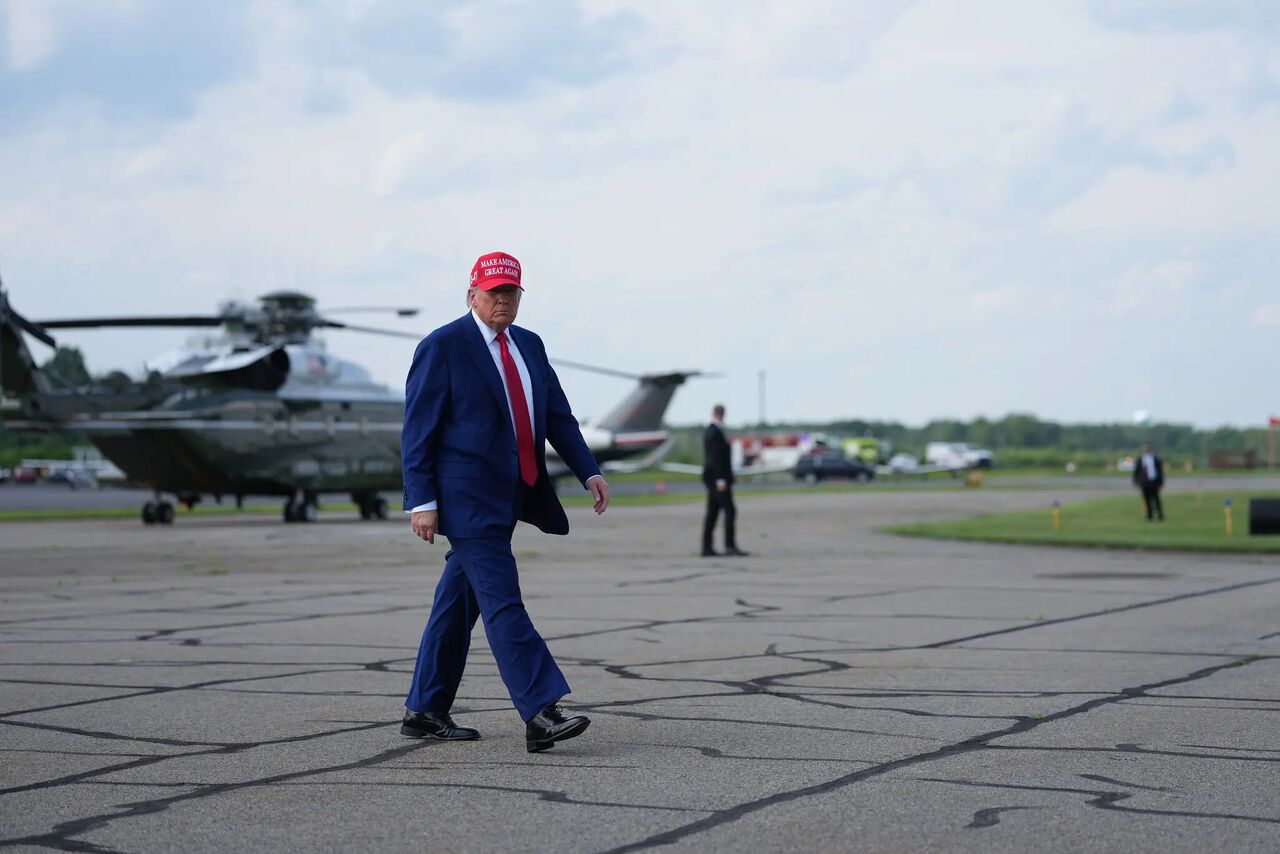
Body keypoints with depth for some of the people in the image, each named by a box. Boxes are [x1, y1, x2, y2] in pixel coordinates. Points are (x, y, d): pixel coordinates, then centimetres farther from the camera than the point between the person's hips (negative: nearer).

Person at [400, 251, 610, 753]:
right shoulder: (442, 347, -7)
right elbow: (418, 429, -9)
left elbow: (558, 416, 14)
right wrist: (421, 500, -15)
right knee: (503, 603, -13)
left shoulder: (529, 346, 14)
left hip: (506, 498, 8)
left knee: (460, 603, 13)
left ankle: (425, 712, 21)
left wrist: (588, 472, 1)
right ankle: (540, 715, -19)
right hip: (466, 499, -8)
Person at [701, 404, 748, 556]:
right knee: (730, 511, -12)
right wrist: (720, 479, -23)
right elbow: (715, 457, -20)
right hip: (718, 477, -10)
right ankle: (730, 546, -17)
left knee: (712, 514, 8)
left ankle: (707, 548, 7)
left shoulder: (709, 431, 16)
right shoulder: (715, 432, -14)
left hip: (712, 479, 10)